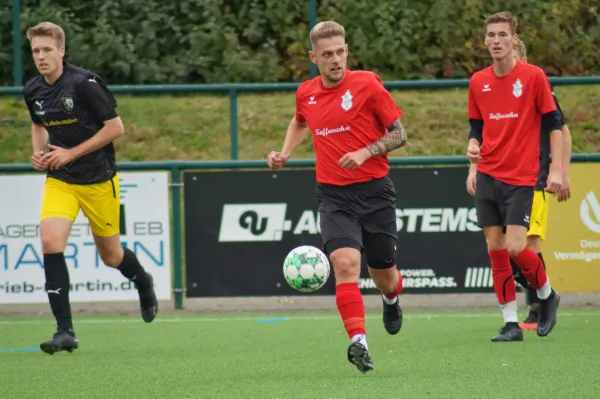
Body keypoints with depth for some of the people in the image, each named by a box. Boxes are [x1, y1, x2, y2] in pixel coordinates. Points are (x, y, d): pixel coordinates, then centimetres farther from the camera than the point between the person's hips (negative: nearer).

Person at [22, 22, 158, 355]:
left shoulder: (85, 84, -18)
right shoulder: (32, 91, 0)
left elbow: (115, 127, -14)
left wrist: (70, 153, -17)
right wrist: (39, 152, 1)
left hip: (98, 180, -4)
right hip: (59, 180, 4)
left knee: (111, 255, 10)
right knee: (50, 242, -19)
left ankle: (142, 282, 48)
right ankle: (65, 331, -17)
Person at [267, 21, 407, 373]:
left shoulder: (367, 84, -7)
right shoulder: (306, 93, 5)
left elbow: (399, 134, -4)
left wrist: (365, 152, -18)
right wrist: (285, 153, 14)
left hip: (375, 190, -1)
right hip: (334, 195, 2)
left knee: (384, 275, 11)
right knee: (345, 263, -23)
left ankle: (392, 299, 49)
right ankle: (359, 342, -29)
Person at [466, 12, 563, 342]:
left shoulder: (533, 76, -5)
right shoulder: (478, 82, 7)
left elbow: (554, 124, -3)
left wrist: (556, 170, -9)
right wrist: (473, 146, -5)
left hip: (521, 178, -5)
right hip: (488, 176, 5)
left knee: (516, 247, -13)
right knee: (495, 248, 1)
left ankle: (547, 296, 15)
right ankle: (511, 324, 7)